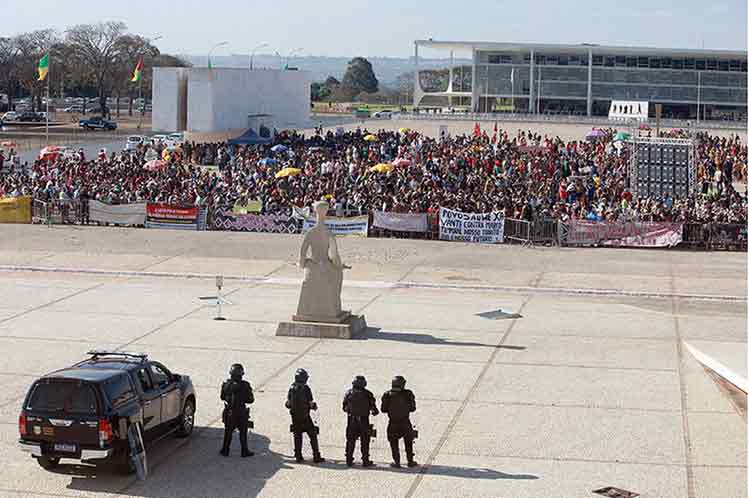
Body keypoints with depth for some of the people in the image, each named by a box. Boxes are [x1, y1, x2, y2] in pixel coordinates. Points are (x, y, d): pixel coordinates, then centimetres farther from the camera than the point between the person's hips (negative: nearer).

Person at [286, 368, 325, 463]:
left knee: (297, 436, 15)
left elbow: (288, 404, 4)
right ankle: (316, 456, 4)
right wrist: (314, 406, 8)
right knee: (313, 436, 5)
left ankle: (298, 456, 17)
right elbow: (311, 404, -13)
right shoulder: (306, 389, -16)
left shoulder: (292, 388, -1)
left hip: (295, 417, 5)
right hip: (305, 417, -5)